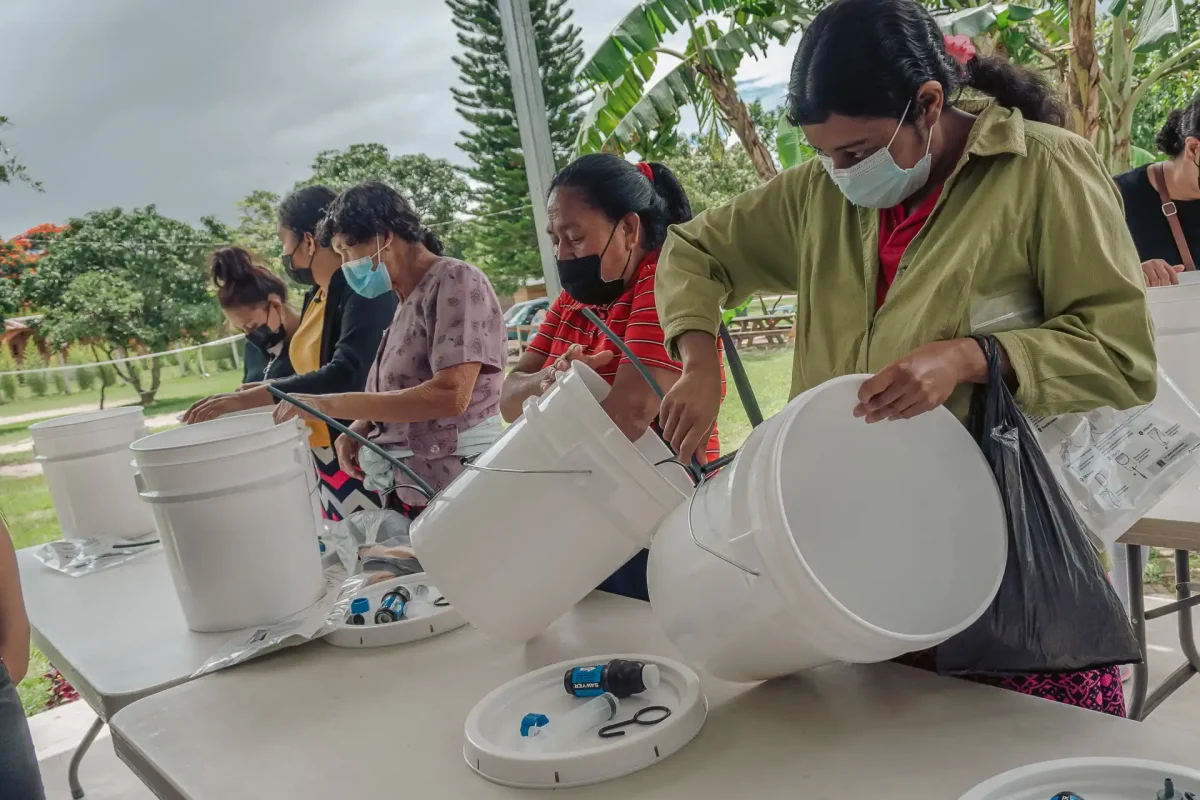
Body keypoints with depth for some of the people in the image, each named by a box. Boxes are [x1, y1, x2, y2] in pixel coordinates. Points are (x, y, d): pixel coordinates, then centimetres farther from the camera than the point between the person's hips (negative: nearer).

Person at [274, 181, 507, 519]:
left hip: (457, 487, -8)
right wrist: (362, 426, -2)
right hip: (409, 490, 8)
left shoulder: (455, 281, -10)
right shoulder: (405, 301, 14)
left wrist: (332, 404, -22)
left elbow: (450, 395, -23)